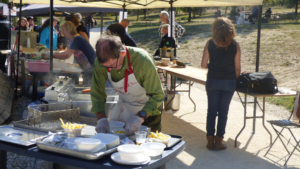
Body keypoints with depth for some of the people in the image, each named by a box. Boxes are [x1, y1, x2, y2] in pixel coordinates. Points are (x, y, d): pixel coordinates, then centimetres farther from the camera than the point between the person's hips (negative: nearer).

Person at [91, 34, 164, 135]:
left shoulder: (143, 61, -33)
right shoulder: (100, 63, -22)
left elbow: (157, 96, -26)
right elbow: (97, 93, -12)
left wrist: (139, 118, -36)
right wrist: (101, 118, -26)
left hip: (148, 108, -3)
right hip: (124, 105, 4)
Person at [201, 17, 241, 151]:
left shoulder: (210, 44, -6)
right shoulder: (235, 45, -5)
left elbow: (203, 65, -3)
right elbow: (237, 67, -3)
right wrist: (236, 80, 13)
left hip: (212, 81, 0)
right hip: (229, 82, 0)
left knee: (211, 111, 11)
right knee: (223, 112, 8)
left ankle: (210, 141, 15)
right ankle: (218, 142, 13)